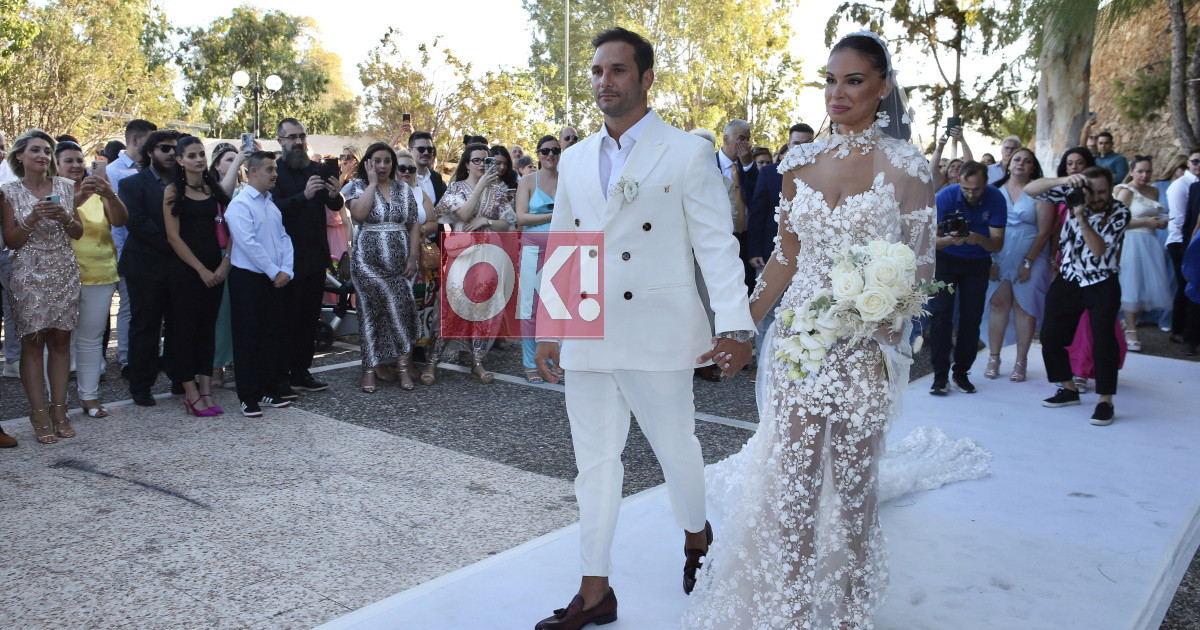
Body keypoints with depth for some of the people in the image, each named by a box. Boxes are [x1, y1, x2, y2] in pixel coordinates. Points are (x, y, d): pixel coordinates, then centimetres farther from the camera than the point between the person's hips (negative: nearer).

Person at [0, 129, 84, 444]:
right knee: (32, 341, -2)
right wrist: (33, 218, -17)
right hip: (29, 274, -2)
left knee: (60, 339, 3)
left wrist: (65, 217, -11)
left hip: (64, 273, 2)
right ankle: (39, 414, 2)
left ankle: (59, 410, 9)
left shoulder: (65, 187, 7)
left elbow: (78, 233, 10)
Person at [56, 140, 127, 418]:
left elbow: (119, 220, -6)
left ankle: (89, 395, 12)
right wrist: (77, 200, -31)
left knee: (91, 339, 6)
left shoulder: (98, 192, 11)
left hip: (100, 275, 3)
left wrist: (110, 195, -24)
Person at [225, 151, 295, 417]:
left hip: (275, 280, 7)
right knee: (248, 340, 0)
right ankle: (248, 397, 7)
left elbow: (284, 238, 11)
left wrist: (286, 270, -3)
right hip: (248, 278, -7)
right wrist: (275, 272, -15)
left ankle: (268, 391, 20)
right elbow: (248, 243, -18)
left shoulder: (272, 204, 14)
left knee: (273, 336, 11)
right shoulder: (240, 204, -10)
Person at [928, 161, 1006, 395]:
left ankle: (961, 372, 12)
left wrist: (979, 239, -38)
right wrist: (949, 240, -42)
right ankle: (940, 375, -7)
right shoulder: (946, 196, -19)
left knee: (972, 317, 0)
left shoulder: (995, 199, -16)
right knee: (940, 313, -11)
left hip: (978, 263, 1)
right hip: (946, 259, -1)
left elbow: (998, 244, -17)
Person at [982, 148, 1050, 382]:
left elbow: (1044, 231, -5)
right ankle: (993, 359, 6)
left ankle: (1021, 362, 6)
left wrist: (1028, 262, -9)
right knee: (998, 303, 0)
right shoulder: (997, 189, 6)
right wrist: (990, 259, -5)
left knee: (1024, 306, -1)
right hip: (999, 257, 2)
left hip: (1031, 257, -2)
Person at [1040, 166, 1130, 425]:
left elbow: (1098, 249, -19)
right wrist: (1066, 181, -25)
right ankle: (1068, 389, 21)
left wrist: (1080, 215, -28)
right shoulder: (1074, 198, -1)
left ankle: (1105, 401, -6)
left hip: (1102, 285, -3)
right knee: (1051, 335, 3)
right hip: (1067, 281, 4)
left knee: (1103, 339, -14)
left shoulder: (1119, 212, -8)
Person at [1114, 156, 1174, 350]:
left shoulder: (1154, 191, 15)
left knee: (1149, 287, 6)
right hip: (1131, 242, -7)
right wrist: (1146, 222, -14)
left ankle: (1130, 321, 23)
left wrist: (1160, 222, 7)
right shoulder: (1126, 191, -6)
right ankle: (1130, 331, 0)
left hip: (1150, 243, 7)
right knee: (1131, 287, -5)